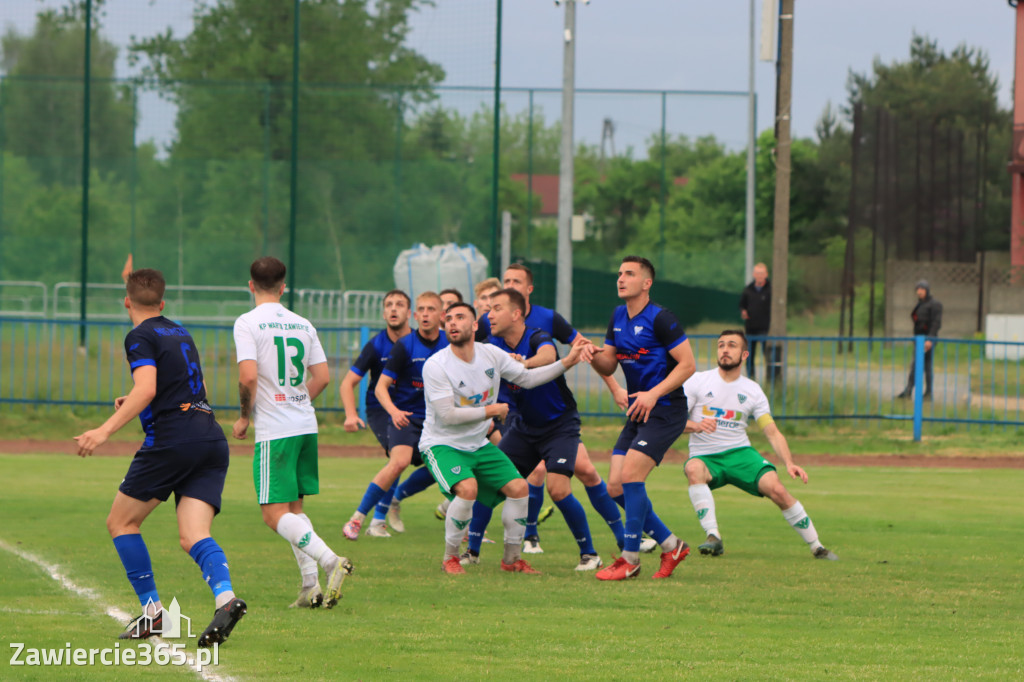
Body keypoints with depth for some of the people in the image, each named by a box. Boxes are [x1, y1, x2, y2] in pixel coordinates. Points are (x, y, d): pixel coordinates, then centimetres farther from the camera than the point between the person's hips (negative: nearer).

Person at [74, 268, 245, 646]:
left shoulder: (140, 337, -1)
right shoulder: (180, 333, 23)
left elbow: (146, 389, -18)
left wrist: (106, 430, -22)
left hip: (171, 438, -7)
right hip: (212, 440, 7)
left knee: (121, 522, 10)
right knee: (193, 536, -5)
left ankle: (152, 611, 4)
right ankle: (225, 597, -33)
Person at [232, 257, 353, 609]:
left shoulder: (247, 323, -7)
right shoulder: (303, 324, 11)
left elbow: (248, 377, -17)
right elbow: (322, 377, 10)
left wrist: (244, 417, -2)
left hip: (274, 431, -6)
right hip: (306, 426, 6)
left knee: (275, 515, -6)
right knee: (294, 508, 16)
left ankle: (330, 561, -25)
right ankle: (311, 587, 6)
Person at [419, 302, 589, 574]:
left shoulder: (491, 354, -2)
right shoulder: (435, 366, -20)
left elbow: (526, 378, 11)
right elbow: (448, 415, -23)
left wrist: (566, 362, 3)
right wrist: (491, 411, -16)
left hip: (478, 444, 6)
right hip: (442, 444, -6)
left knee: (518, 487, -5)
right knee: (467, 488, -31)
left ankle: (512, 558, 12)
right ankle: (450, 559, -13)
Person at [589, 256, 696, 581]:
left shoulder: (660, 318, -12)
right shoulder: (618, 316, 12)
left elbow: (687, 364, -14)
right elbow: (608, 366, 16)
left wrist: (654, 394, -22)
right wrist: (593, 356, -7)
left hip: (664, 411, -8)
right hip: (637, 411, 8)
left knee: (630, 475, -19)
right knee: (616, 488, 0)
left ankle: (630, 558, -7)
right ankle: (671, 545, 15)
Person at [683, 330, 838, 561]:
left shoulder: (752, 390, 6)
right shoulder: (697, 381, 0)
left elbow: (772, 432, 2)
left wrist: (789, 463, -14)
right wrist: (696, 426, -27)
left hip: (740, 454, 1)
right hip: (705, 455, -1)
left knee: (777, 489, -22)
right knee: (694, 469, -38)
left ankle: (817, 547, -7)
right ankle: (713, 537, -39)